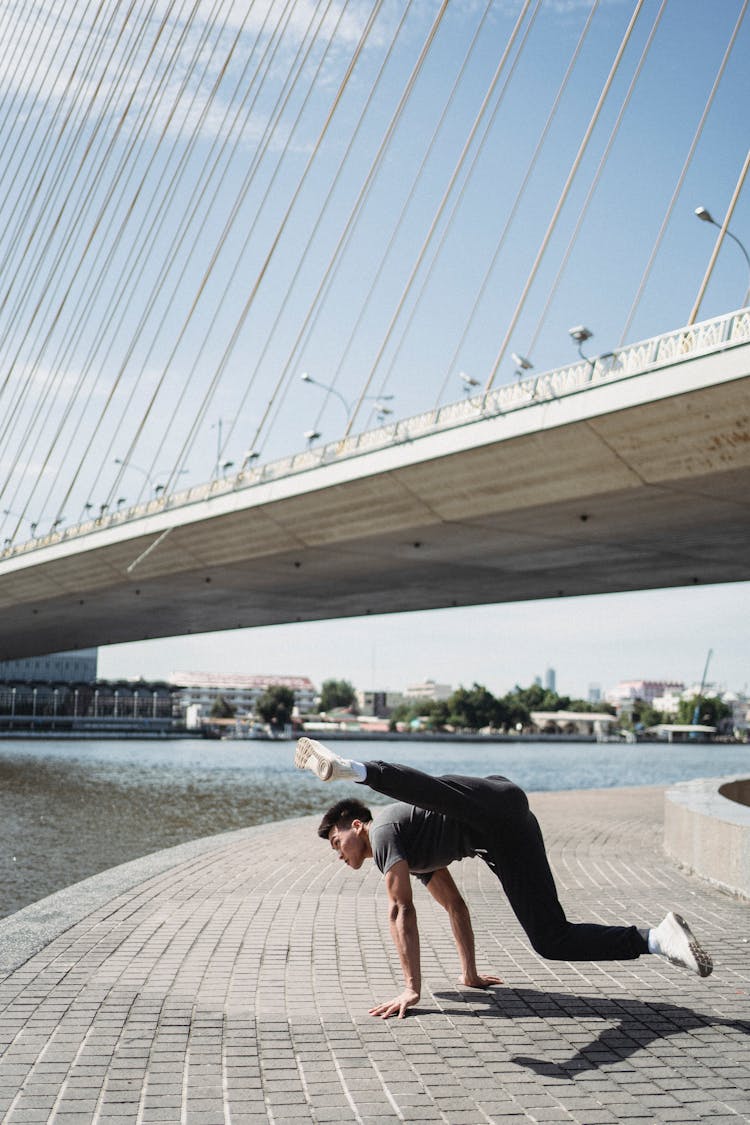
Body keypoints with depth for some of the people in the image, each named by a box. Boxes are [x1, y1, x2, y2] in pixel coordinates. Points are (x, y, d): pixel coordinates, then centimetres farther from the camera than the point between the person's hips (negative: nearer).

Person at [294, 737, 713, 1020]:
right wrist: (471, 973, 38)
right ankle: (659, 936, 0)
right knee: (553, 940, 1)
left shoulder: (384, 829, 5)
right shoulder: (413, 855, 32)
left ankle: (352, 768, -62)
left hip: (499, 805, -8)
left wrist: (412, 988, -2)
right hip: (507, 837, 8)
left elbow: (401, 909, -2)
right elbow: (455, 904, 37)